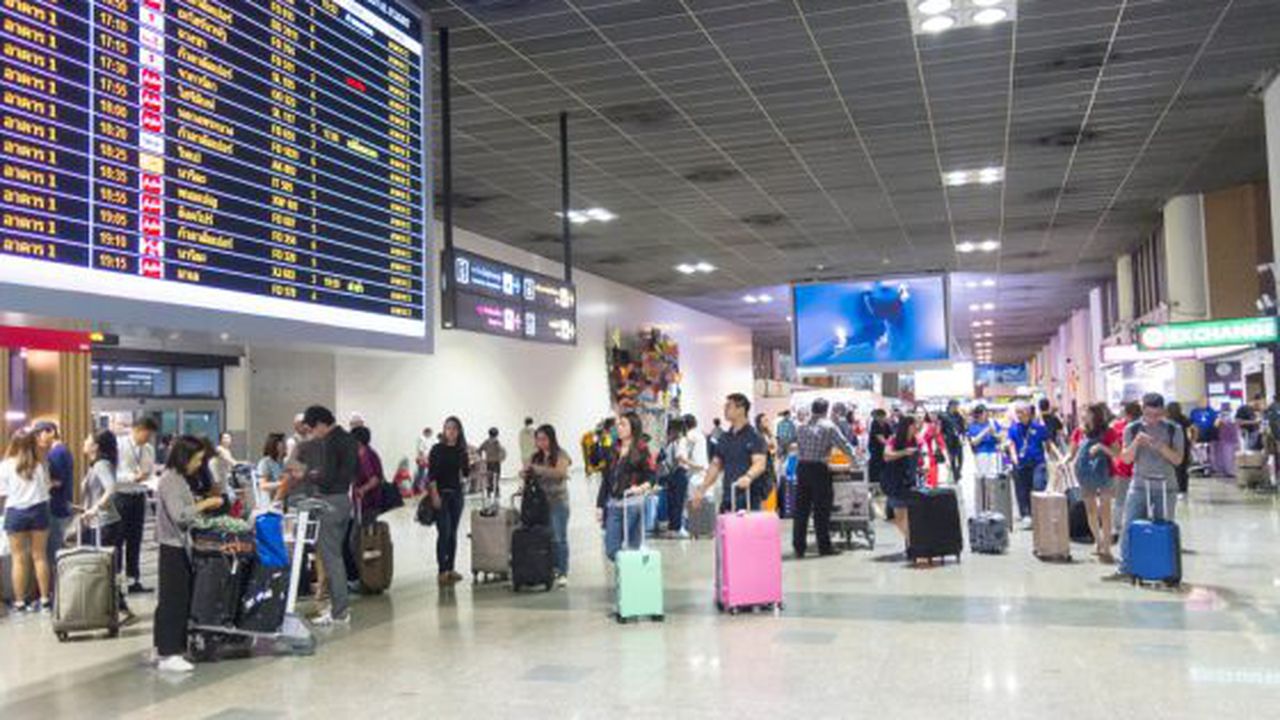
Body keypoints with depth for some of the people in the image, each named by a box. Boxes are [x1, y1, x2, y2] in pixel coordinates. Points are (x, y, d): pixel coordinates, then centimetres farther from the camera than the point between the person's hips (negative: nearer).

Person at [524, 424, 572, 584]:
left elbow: (560, 472, -20)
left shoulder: (561, 455, -4)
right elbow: (527, 474, 11)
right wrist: (525, 474, -13)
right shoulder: (536, 457, 10)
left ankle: (562, 573, 3)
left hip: (558, 502, -4)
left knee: (559, 538, -2)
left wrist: (537, 469, -26)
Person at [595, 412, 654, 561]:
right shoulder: (614, 450, 14)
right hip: (613, 504, 6)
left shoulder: (641, 450, -3)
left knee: (632, 548, -3)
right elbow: (606, 479, 16)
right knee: (611, 550, 4)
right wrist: (600, 504, 13)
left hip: (632, 504, -6)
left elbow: (651, 476, -8)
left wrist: (642, 487, -27)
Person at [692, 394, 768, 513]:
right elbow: (715, 465, 20)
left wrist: (748, 476, -39)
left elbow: (760, 463, -19)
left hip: (749, 498, -6)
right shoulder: (724, 438, 15)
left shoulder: (754, 437, -5)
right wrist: (702, 489, 14)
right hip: (728, 497, 6)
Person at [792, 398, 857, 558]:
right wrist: (854, 456, 17)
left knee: (801, 509, 7)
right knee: (821, 509, 3)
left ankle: (798, 547, 9)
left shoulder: (801, 427, 8)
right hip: (819, 469, -4)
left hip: (802, 467, 4)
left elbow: (798, 449, 10)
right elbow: (844, 445, 0)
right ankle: (824, 546, 8)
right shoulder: (829, 427, -5)